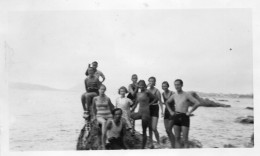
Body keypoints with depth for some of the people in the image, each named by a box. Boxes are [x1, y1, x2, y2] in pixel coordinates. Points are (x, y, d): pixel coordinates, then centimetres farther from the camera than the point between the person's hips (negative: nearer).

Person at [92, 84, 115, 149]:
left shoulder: (107, 99, 4)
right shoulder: (95, 98, 3)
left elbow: (112, 107, 20)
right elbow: (94, 107, 22)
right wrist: (94, 115, 25)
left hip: (108, 116, 3)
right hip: (99, 116, -3)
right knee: (104, 122, -36)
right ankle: (103, 143, -41)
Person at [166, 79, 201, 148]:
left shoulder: (187, 95, -7)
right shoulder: (174, 95, 10)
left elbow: (197, 103, -16)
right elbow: (167, 102, 29)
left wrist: (189, 112, -12)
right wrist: (170, 111, 15)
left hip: (184, 117, -5)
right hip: (176, 117, 5)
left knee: (185, 139, -4)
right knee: (177, 138, 5)